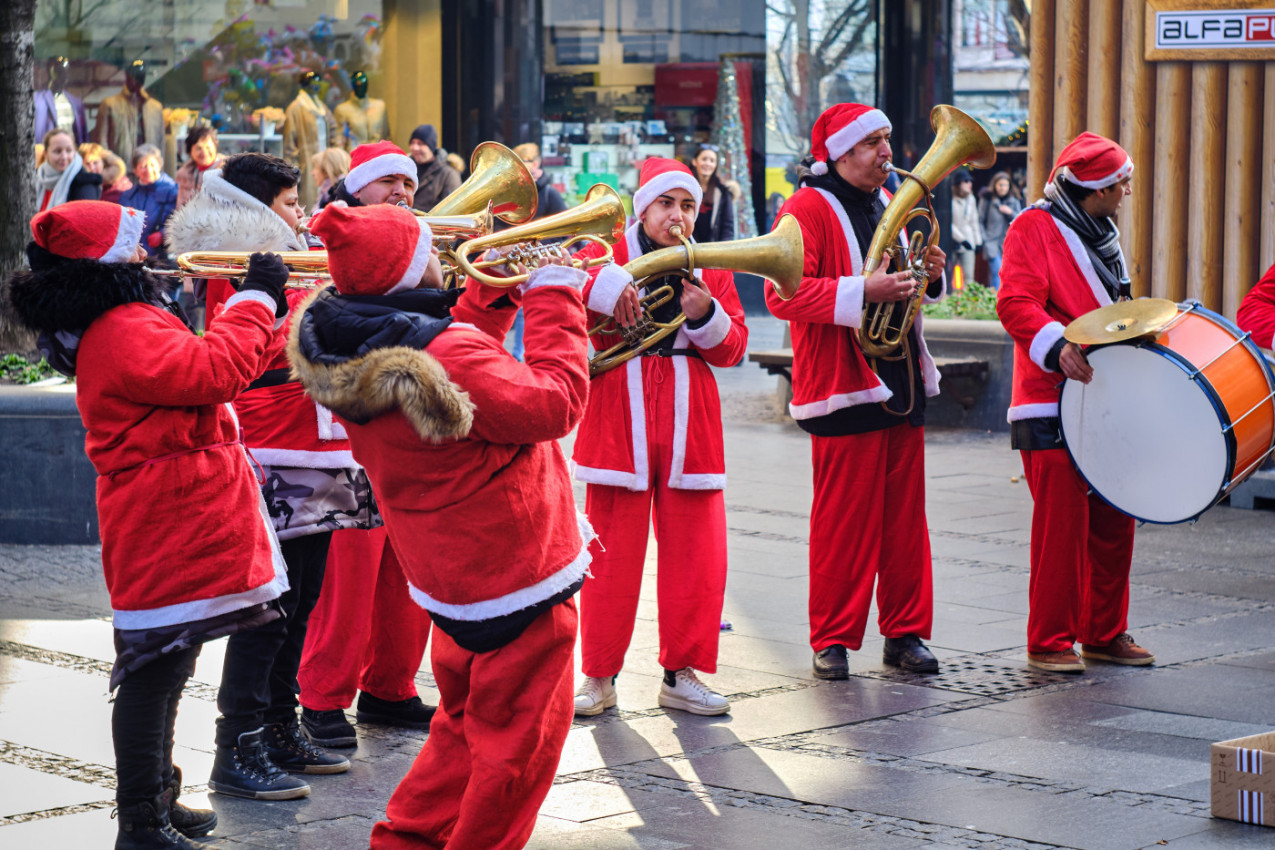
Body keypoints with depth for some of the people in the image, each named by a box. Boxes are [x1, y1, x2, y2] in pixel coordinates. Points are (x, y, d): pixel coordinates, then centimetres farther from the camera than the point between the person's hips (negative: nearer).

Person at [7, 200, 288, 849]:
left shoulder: (114, 326, 15)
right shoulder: (124, 333, -20)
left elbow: (189, 372, 23)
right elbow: (211, 372, -26)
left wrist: (261, 303, 20)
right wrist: (257, 298, -16)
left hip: (174, 524, 11)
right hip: (167, 533, -11)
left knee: (164, 668, 19)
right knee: (154, 673, -5)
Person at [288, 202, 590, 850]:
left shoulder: (347, 350, -4)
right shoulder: (452, 357, -31)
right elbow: (555, 401, -22)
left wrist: (496, 291, 5)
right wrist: (554, 296, -14)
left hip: (451, 572, 9)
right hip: (517, 573, -9)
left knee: (466, 722, 26)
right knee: (519, 737, 7)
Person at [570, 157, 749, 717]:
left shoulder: (710, 271, 12)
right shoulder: (607, 256, 4)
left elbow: (733, 349, 6)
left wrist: (706, 316, -12)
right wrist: (603, 289, -24)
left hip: (689, 429, 3)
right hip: (619, 426, -3)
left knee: (697, 558, 2)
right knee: (611, 558, 1)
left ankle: (682, 675, 14)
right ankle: (599, 677, 11)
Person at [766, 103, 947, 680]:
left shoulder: (886, 205, 19)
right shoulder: (808, 209, -7)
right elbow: (784, 295, -17)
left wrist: (929, 277, 9)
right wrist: (862, 292, -25)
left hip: (901, 382, 8)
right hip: (845, 387, -7)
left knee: (905, 517, 8)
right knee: (843, 520, -4)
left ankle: (904, 632, 16)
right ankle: (833, 639, 5)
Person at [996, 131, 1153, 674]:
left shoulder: (1102, 236, 22)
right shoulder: (1035, 228, -6)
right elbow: (1015, 304, -18)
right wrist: (1057, 347, -33)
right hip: (1053, 407, -8)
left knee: (1114, 521, 8)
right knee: (1062, 522, -8)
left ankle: (1105, 633, 19)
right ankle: (1049, 641, 0)